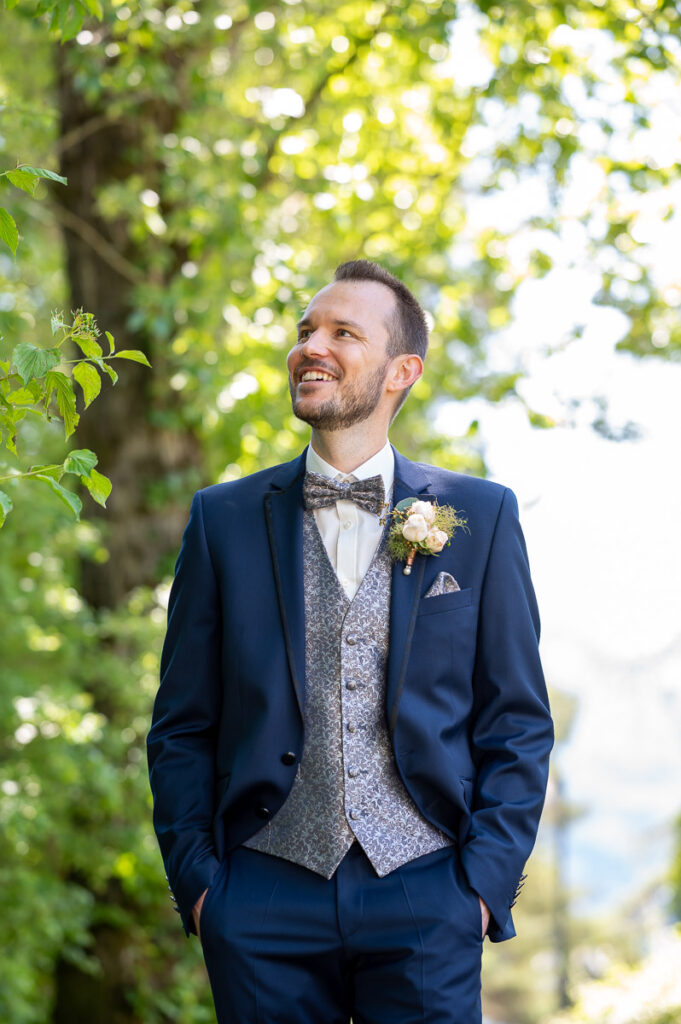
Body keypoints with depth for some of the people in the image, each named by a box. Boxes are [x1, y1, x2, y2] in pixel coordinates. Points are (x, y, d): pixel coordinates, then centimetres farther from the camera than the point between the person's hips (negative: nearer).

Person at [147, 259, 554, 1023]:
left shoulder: (481, 517, 5)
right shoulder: (224, 518, 7)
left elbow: (518, 724, 6)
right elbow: (182, 728, 9)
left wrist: (484, 884, -3)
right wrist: (195, 879, 0)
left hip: (424, 901, 0)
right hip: (265, 897, 1)